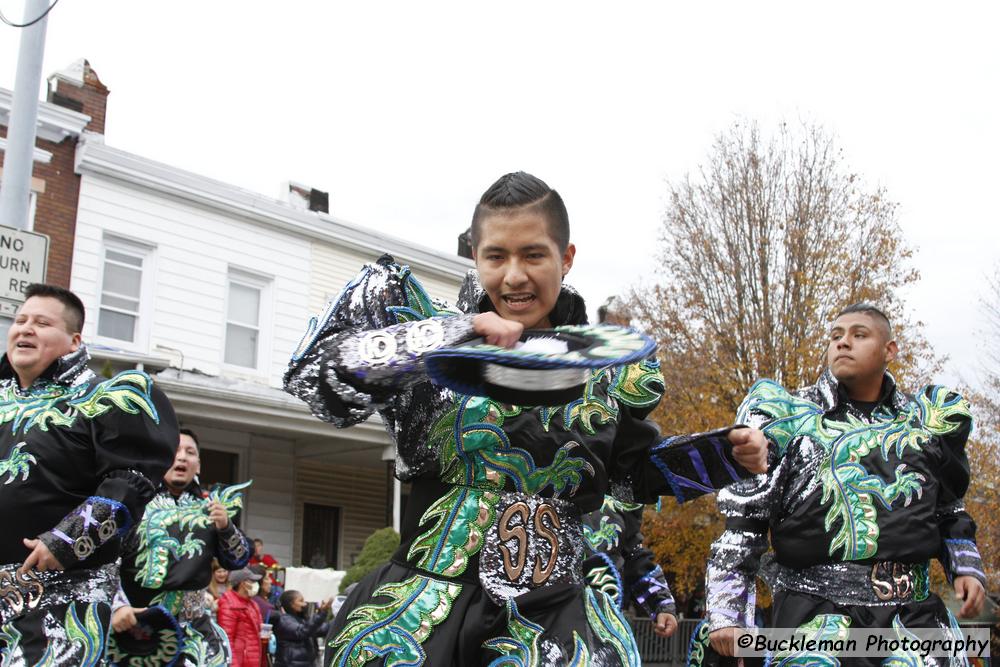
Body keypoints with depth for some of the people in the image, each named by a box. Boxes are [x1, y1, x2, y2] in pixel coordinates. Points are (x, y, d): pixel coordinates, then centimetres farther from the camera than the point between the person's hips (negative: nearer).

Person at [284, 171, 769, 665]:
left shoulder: (607, 372, 6)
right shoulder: (427, 332, -2)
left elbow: (634, 471, 20)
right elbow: (315, 377, -16)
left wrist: (728, 451, 5)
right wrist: (451, 334, -22)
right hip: (423, 615, -2)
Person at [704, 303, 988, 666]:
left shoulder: (925, 419, 16)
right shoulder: (788, 415, 6)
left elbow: (947, 509, 29)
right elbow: (743, 520, 3)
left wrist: (966, 566, 12)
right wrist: (726, 611, -3)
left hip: (912, 608, 3)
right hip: (818, 605, -3)